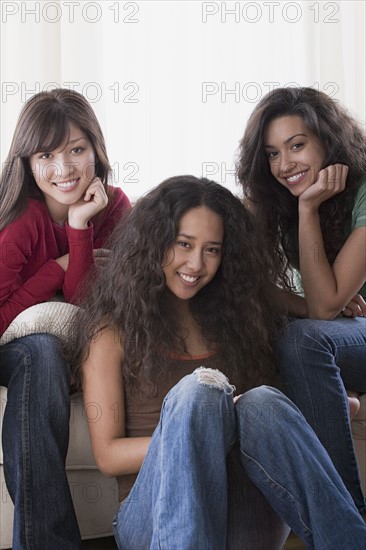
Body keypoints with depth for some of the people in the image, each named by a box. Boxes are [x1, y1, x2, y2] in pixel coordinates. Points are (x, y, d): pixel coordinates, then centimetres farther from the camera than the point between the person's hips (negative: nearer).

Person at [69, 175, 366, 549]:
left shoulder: (230, 316, 16)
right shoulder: (113, 329, 5)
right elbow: (108, 455, -1)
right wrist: (198, 431, -14)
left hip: (245, 516, 3)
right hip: (153, 516, -3)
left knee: (262, 403, -28)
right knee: (195, 393, -30)